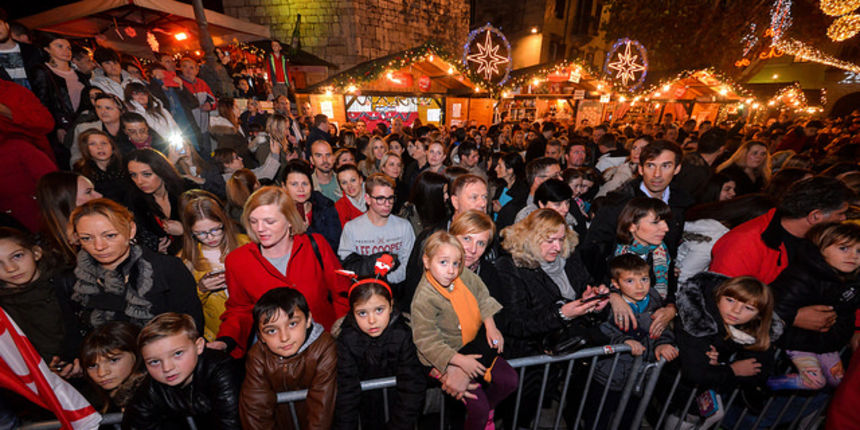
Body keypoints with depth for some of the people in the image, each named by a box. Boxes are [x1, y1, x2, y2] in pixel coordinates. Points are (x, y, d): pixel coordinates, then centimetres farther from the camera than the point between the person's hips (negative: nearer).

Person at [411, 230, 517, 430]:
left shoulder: (464, 276, -10)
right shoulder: (424, 299, -27)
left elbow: (483, 298, 7)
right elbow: (426, 342, -21)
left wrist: (491, 326, -3)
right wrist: (461, 360, -22)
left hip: (475, 345, 6)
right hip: (446, 358, -6)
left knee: (509, 381, 5)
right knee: (478, 409, -8)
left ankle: (485, 409, 32)